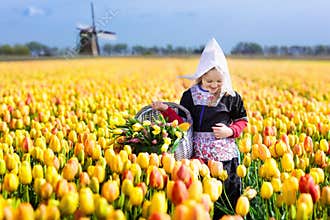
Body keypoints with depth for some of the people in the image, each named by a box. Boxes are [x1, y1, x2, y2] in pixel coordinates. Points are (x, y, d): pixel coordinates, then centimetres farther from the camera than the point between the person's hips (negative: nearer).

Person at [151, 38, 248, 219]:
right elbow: (183, 123, 0)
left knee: (226, 196, 8)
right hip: (199, 154, 0)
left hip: (226, 154, 0)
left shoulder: (231, 97, 0)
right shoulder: (190, 95, 0)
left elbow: (242, 120, 10)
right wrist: (166, 109, -12)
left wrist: (230, 131, -9)